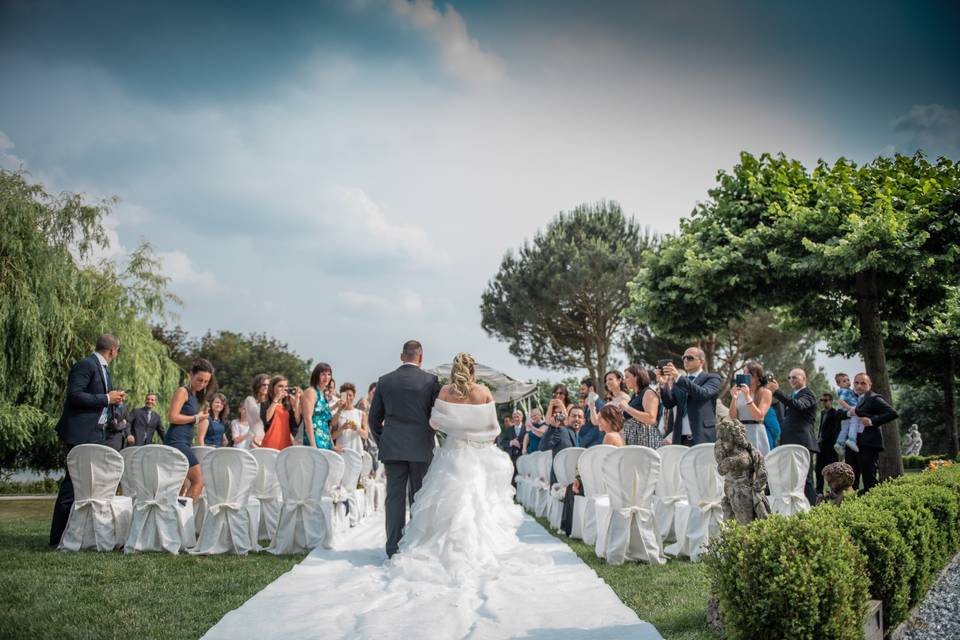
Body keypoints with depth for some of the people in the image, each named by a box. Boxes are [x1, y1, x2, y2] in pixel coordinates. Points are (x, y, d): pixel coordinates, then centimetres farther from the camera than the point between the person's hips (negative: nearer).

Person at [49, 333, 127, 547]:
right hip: (80, 435, -10)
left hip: (96, 434, 10)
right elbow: (75, 395, -22)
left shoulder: (103, 368, 17)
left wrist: (114, 399, 10)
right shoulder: (85, 365, -12)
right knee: (72, 485, -6)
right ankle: (58, 539, 1)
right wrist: (107, 398, -18)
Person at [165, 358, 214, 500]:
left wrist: (201, 417, 7)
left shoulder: (196, 395, 19)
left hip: (185, 443, 9)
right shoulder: (182, 391, -6)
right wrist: (196, 418, -9)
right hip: (177, 441, -9)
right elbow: (172, 417, -15)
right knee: (198, 481, -14)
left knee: (184, 485, 12)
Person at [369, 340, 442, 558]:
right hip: (421, 448, -2)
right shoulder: (430, 380, -3)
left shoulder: (385, 381, 4)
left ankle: (393, 547, 5)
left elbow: (374, 418, 9)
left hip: (392, 448, 2)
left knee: (394, 497, 4)